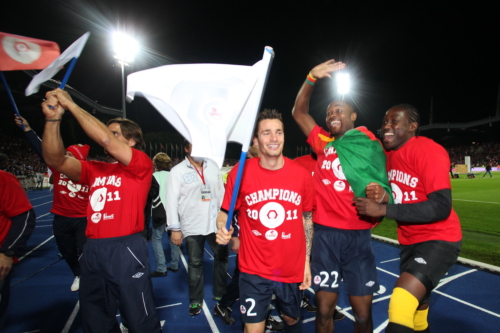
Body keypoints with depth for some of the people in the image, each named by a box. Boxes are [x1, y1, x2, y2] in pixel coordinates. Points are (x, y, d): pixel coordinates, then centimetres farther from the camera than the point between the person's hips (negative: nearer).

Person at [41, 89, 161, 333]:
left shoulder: (141, 165, -5)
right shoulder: (94, 169, 11)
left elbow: (105, 140, -18)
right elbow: (56, 160, 0)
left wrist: (70, 104, -11)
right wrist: (53, 119, -12)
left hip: (126, 250, -6)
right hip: (92, 251, 7)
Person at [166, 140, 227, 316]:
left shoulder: (213, 167, 4)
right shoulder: (177, 171, -7)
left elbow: (221, 193, 10)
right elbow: (172, 201, -9)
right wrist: (175, 228, -11)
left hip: (215, 224, 4)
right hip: (192, 227, -3)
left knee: (222, 257, 15)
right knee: (195, 263, 11)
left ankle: (220, 293, 37)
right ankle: (195, 300, 30)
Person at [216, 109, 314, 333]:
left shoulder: (301, 174, -7)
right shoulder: (240, 173, -14)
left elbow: (307, 218, 4)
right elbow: (225, 212, -2)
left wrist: (306, 261, 5)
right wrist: (222, 229, -24)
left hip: (293, 269, 3)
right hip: (254, 270, -2)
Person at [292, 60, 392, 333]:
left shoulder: (370, 146, 2)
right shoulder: (324, 143, 8)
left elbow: (379, 188, 4)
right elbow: (299, 112, 11)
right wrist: (312, 78, -1)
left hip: (357, 236, -1)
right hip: (326, 235, 2)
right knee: (324, 310, 8)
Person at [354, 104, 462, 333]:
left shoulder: (429, 151, -20)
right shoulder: (387, 154, 4)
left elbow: (441, 207, -28)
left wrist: (383, 209, -29)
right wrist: (379, 196, -9)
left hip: (438, 240, -8)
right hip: (409, 242, 8)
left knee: (401, 307, -19)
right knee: (415, 304, 22)